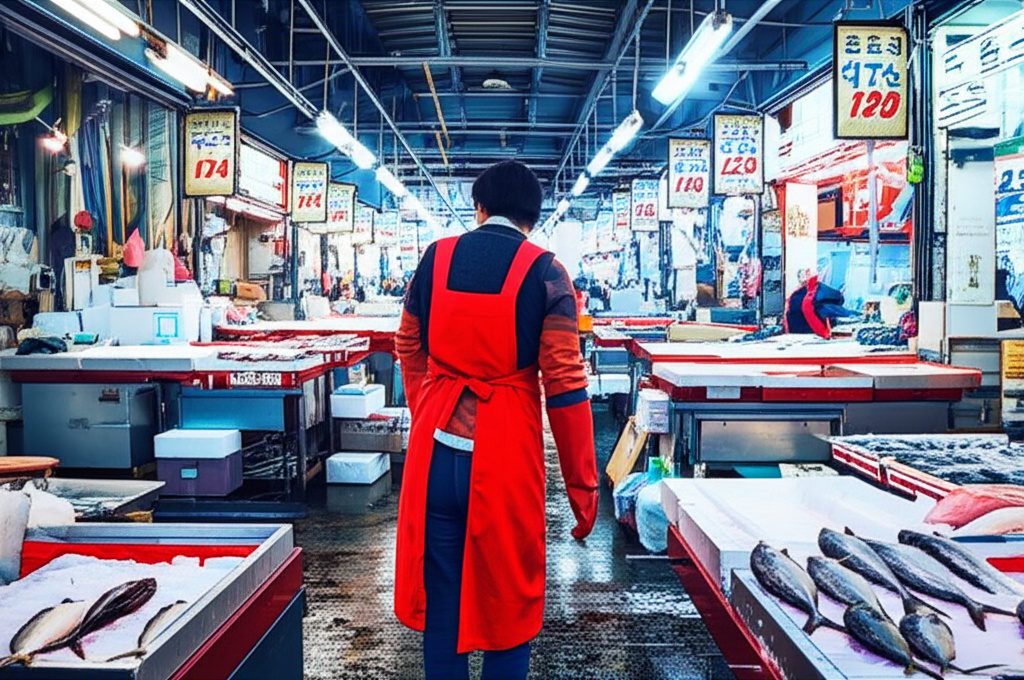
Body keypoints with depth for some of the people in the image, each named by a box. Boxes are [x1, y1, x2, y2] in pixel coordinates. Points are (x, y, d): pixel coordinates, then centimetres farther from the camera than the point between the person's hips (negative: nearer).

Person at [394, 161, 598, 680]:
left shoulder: (435, 258, 4)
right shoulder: (544, 272, -6)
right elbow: (565, 382, -10)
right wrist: (582, 485, -3)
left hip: (436, 448, 3)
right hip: (506, 452, -3)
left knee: (440, 592, 17)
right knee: (509, 596, 14)